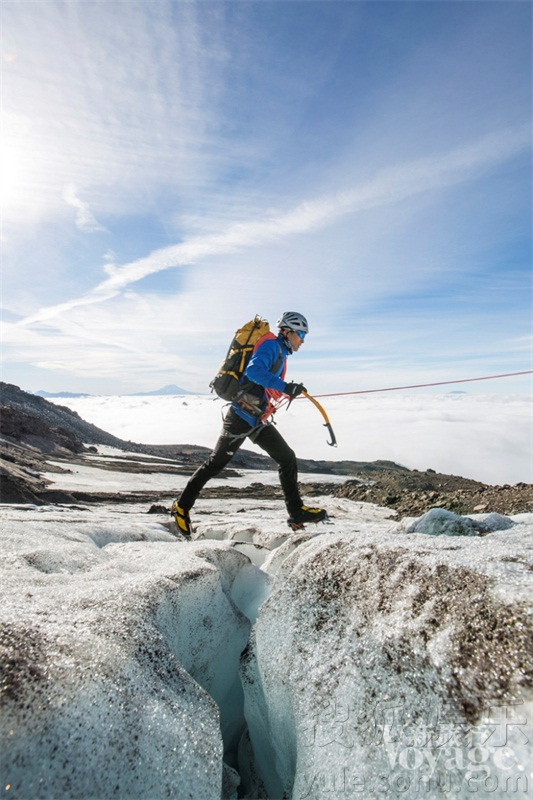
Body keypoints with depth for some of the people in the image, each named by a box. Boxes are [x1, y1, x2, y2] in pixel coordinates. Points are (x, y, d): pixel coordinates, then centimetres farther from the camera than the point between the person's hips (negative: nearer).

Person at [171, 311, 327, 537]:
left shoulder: (280, 352, 19)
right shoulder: (271, 345, -9)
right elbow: (253, 370, -28)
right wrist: (285, 387, -32)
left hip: (258, 420, 9)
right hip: (242, 416, -9)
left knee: (287, 458, 6)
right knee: (216, 463, 1)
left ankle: (297, 512, 14)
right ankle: (182, 506, 18)